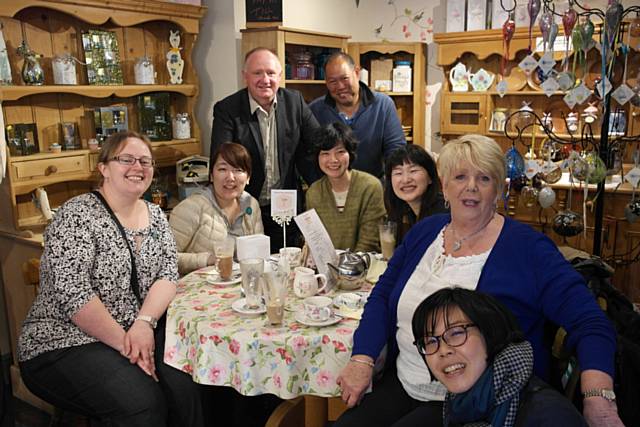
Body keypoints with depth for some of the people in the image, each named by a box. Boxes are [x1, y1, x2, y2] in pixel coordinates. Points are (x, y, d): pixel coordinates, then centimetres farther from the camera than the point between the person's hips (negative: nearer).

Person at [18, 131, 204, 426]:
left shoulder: (155, 215, 9)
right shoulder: (77, 216, -11)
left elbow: (168, 274, 1)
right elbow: (73, 294, -19)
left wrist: (144, 322, -17)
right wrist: (124, 343, -19)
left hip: (140, 331, 6)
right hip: (66, 342, -5)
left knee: (185, 388, -21)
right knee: (141, 401, -30)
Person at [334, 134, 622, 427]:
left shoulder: (528, 248, -10)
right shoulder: (423, 232, 6)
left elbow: (589, 323, -14)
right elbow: (382, 295, 8)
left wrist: (598, 400, -30)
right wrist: (361, 359, -7)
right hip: (401, 382, 5)